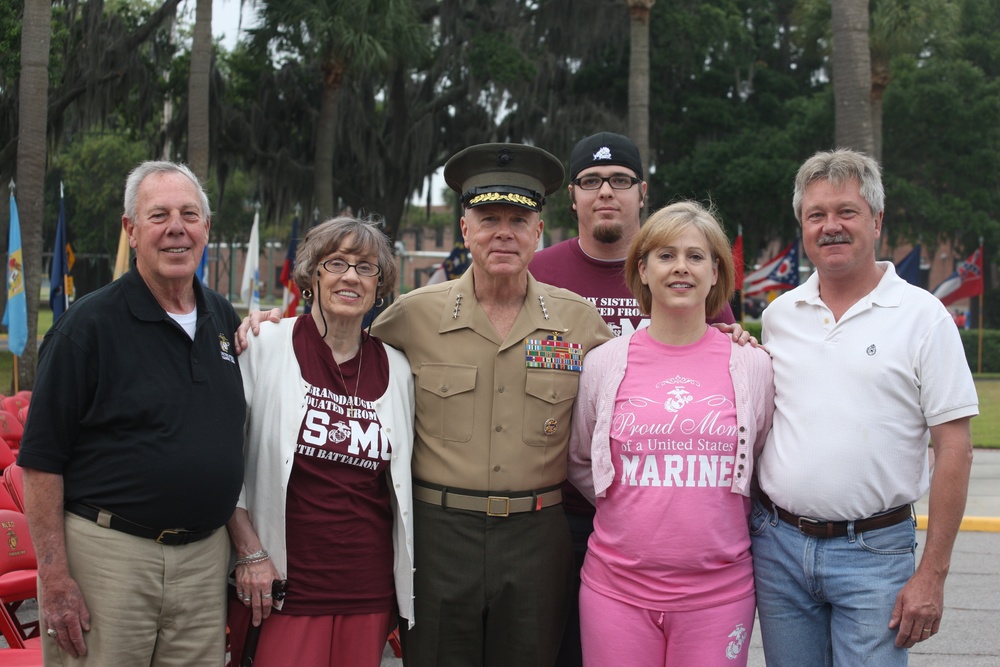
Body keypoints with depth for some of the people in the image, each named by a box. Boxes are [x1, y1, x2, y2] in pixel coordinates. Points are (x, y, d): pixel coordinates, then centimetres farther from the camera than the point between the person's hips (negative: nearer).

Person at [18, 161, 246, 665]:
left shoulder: (225, 320, 10)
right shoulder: (88, 325, -8)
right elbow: (40, 460, -10)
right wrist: (54, 577, -14)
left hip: (205, 556, 5)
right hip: (107, 551, -5)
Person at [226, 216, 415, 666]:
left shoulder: (396, 369, 7)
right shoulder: (266, 347, -3)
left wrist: (404, 594, 14)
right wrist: (250, 552, -6)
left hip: (368, 590, 3)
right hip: (281, 584, -3)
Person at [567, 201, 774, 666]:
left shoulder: (752, 366, 3)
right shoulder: (603, 364, 3)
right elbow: (579, 464, 14)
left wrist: (721, 515, 8)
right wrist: (635, 507, 6)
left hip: (717, 590, 0)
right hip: (618, 588, 0)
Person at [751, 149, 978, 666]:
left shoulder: (923, 316, -5)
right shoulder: (779, 314, 8)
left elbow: (953, 449, -7)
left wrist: (932, 574, -11)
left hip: (874, 551, -4)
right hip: (777, 544, 4)